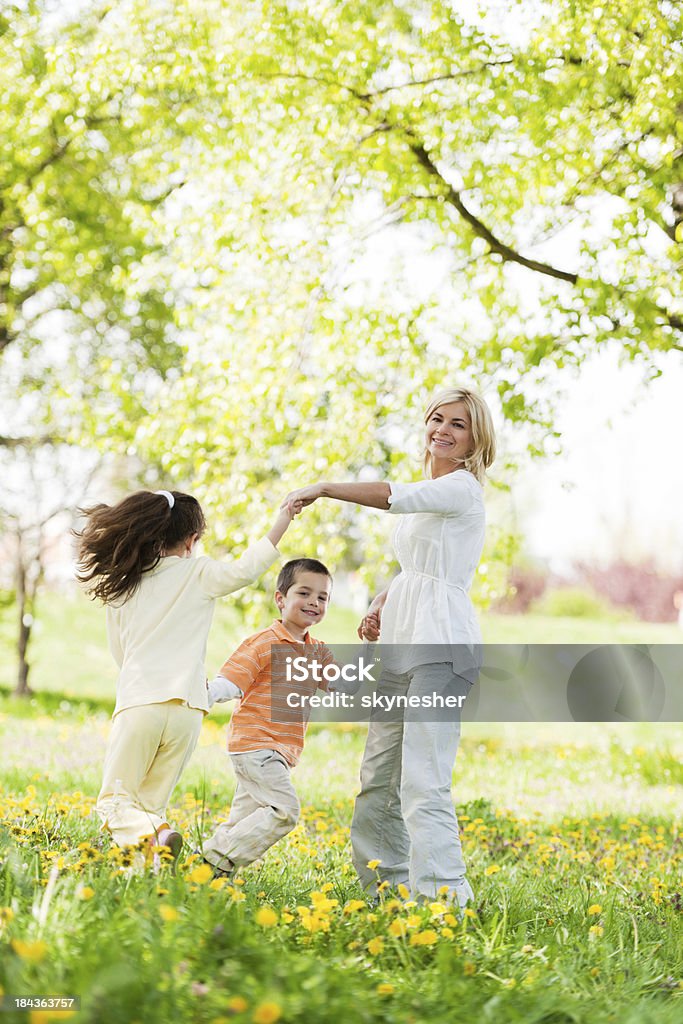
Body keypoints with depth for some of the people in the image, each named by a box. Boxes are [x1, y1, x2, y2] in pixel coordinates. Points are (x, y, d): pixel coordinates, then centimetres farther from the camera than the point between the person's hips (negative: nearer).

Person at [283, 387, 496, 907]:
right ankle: (385, 884, 21)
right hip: (403, 646, 10)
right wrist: (378, 607, 11)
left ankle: (445, 897, -19)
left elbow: (396, 497, -25)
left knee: (424, 781, -17)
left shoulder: (461, 488, -7)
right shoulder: (429, 493, 21)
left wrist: (323, 488, -17)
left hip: (441, 647, -10)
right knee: (378, 779, 12)